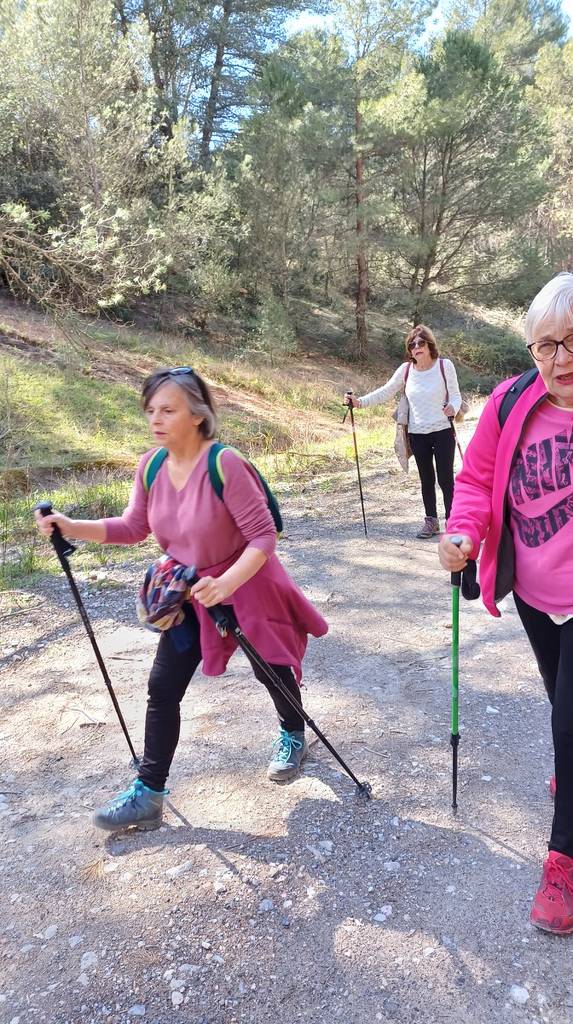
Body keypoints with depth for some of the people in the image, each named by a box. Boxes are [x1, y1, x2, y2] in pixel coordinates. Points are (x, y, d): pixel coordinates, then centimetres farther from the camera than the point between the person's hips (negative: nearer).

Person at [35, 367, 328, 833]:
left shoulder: (225, 464, -28)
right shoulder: (150, 467, -8)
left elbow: (263, 536, -26)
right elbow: (134, 527, 2)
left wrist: (226, 584, -39)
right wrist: (72, 527, -9)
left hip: (247, 588, -5)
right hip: (189, 595, 5)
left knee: (271, 671, 16)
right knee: (162, 688, 3)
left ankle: (294, 737, 48)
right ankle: (148, 794, 17)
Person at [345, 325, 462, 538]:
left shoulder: (445, 365, -6)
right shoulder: (406, 369, 1)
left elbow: (455, 394, -2)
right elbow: (385, 392, 4)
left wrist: (453, 408, -25)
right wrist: (360, 402, -7)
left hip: (442, 432, -3)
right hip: (417, 434, 3)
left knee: (445, 478, 1)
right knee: (426, 480, 13)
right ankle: (431, 520, 27)